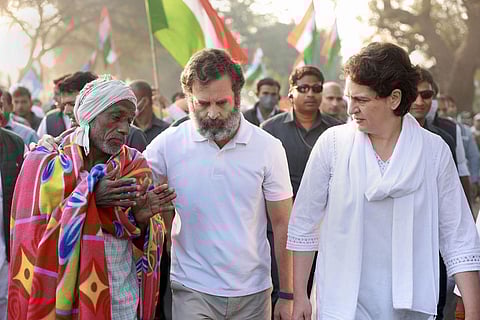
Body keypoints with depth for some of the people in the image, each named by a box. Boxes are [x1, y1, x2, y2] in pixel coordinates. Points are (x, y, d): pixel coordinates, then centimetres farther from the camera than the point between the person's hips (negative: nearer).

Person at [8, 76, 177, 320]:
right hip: (63, 298, -2)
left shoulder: (135, 165, 1)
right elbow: (34, 241, -14)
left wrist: (141, 218, -19)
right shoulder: (44, 164, -7)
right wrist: (88, 198, -21)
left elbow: (148, 246, 2)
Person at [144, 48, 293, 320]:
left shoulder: (269, 148, -2)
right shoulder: (168, 143, -4)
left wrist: (287, 296, 1)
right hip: (193, 290, -1)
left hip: (253, 293, 1)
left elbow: (282, 225, 1)